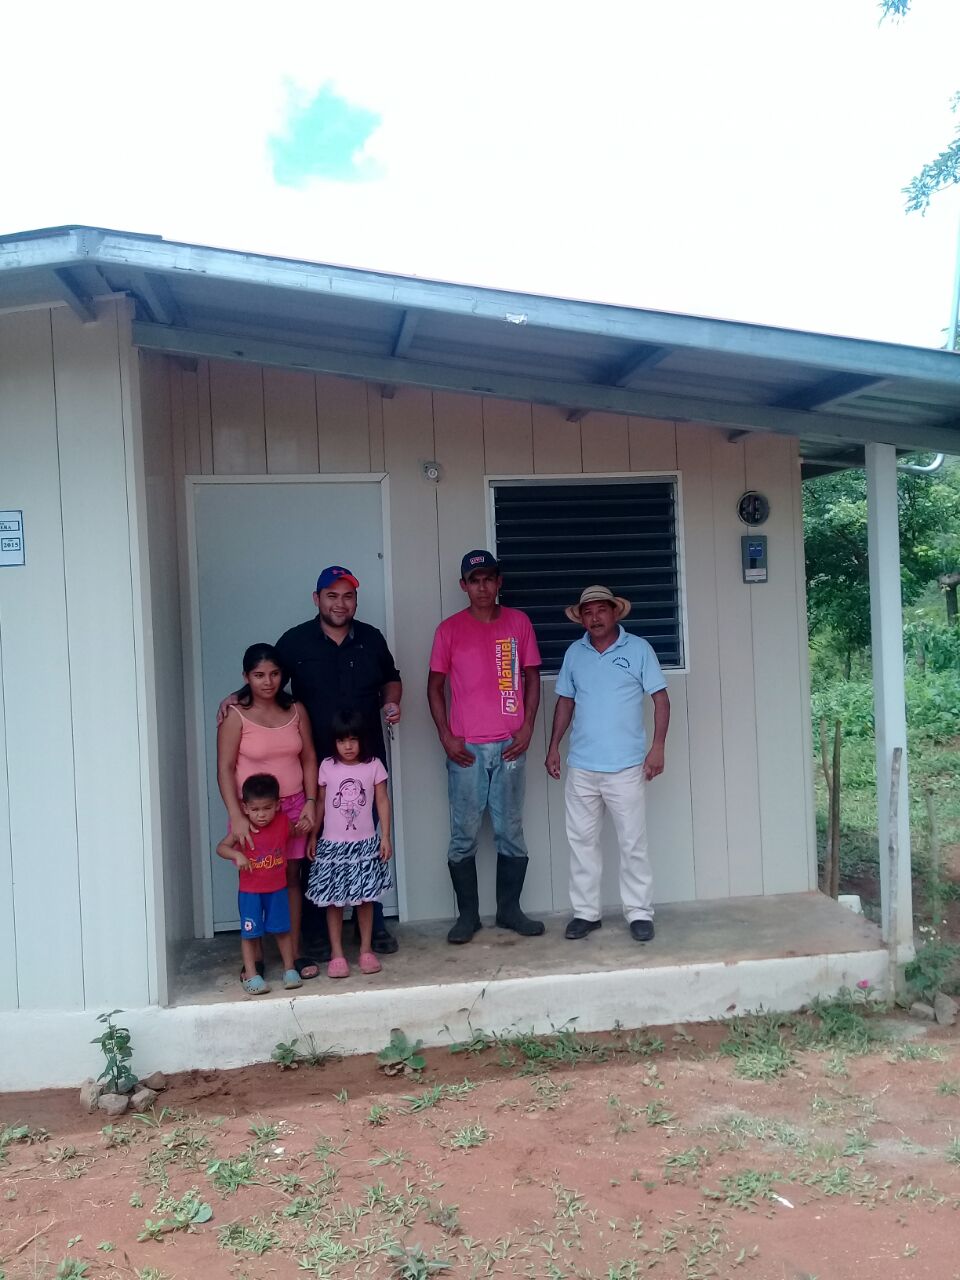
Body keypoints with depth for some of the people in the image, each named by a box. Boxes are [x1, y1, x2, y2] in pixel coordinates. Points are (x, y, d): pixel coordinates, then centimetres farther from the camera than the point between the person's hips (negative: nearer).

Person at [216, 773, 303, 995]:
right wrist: (236, 854, -31)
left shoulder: (283, 822, -8)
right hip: (249, 891, -2)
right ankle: (251, 975, 14)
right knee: (250, 933, 4)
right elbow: (221, 847, -14)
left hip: (277, 888, 2)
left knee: (282, 930, 11)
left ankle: (290, 969, 24)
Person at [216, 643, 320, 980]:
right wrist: (236, 816, -20)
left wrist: (310, 803, -3)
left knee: (292, 878, 7)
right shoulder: (235, 716, -9)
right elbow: (225, 769, -12)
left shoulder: (296, 710, 3)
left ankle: (295, 953, 16)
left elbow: (309, 759, 6)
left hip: (293, 807, 3)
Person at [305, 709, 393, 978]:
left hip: (365, 843, 0)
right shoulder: (327, 767, -2)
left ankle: (366, 949, 18)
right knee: (333, 900, 3)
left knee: (365, 898, 6)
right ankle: (337, 953, 11)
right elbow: (320, 803, 5)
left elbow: (382, 802, 1)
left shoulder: (373, 765, -3)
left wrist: (385, 837, -3)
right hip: (333, 844, 0)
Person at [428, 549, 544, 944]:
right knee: (464, 835, 3)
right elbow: (435, 685, 5)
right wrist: (445, 736, -4)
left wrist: (527, 727, -1)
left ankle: (509, 909, 20)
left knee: (510, 831, 8)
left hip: (510, 745, 1)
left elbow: (532, 677, 9)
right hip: (465, 748, -1)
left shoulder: (518, 622, 6)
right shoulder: (450, 628, 2)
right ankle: (467, 914, 14)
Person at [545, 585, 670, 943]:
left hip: (626, 766, -3)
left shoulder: (638, 649, -2)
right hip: (581, 767, 3)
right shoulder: (574, 653, 7)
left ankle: (640, 913, 13)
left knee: (633, 843, 2)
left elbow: (661, 698, -2)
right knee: (582, 841, 8)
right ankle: (586, 912, 18)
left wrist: (657, 747, -10)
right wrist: (554, 747, 9)